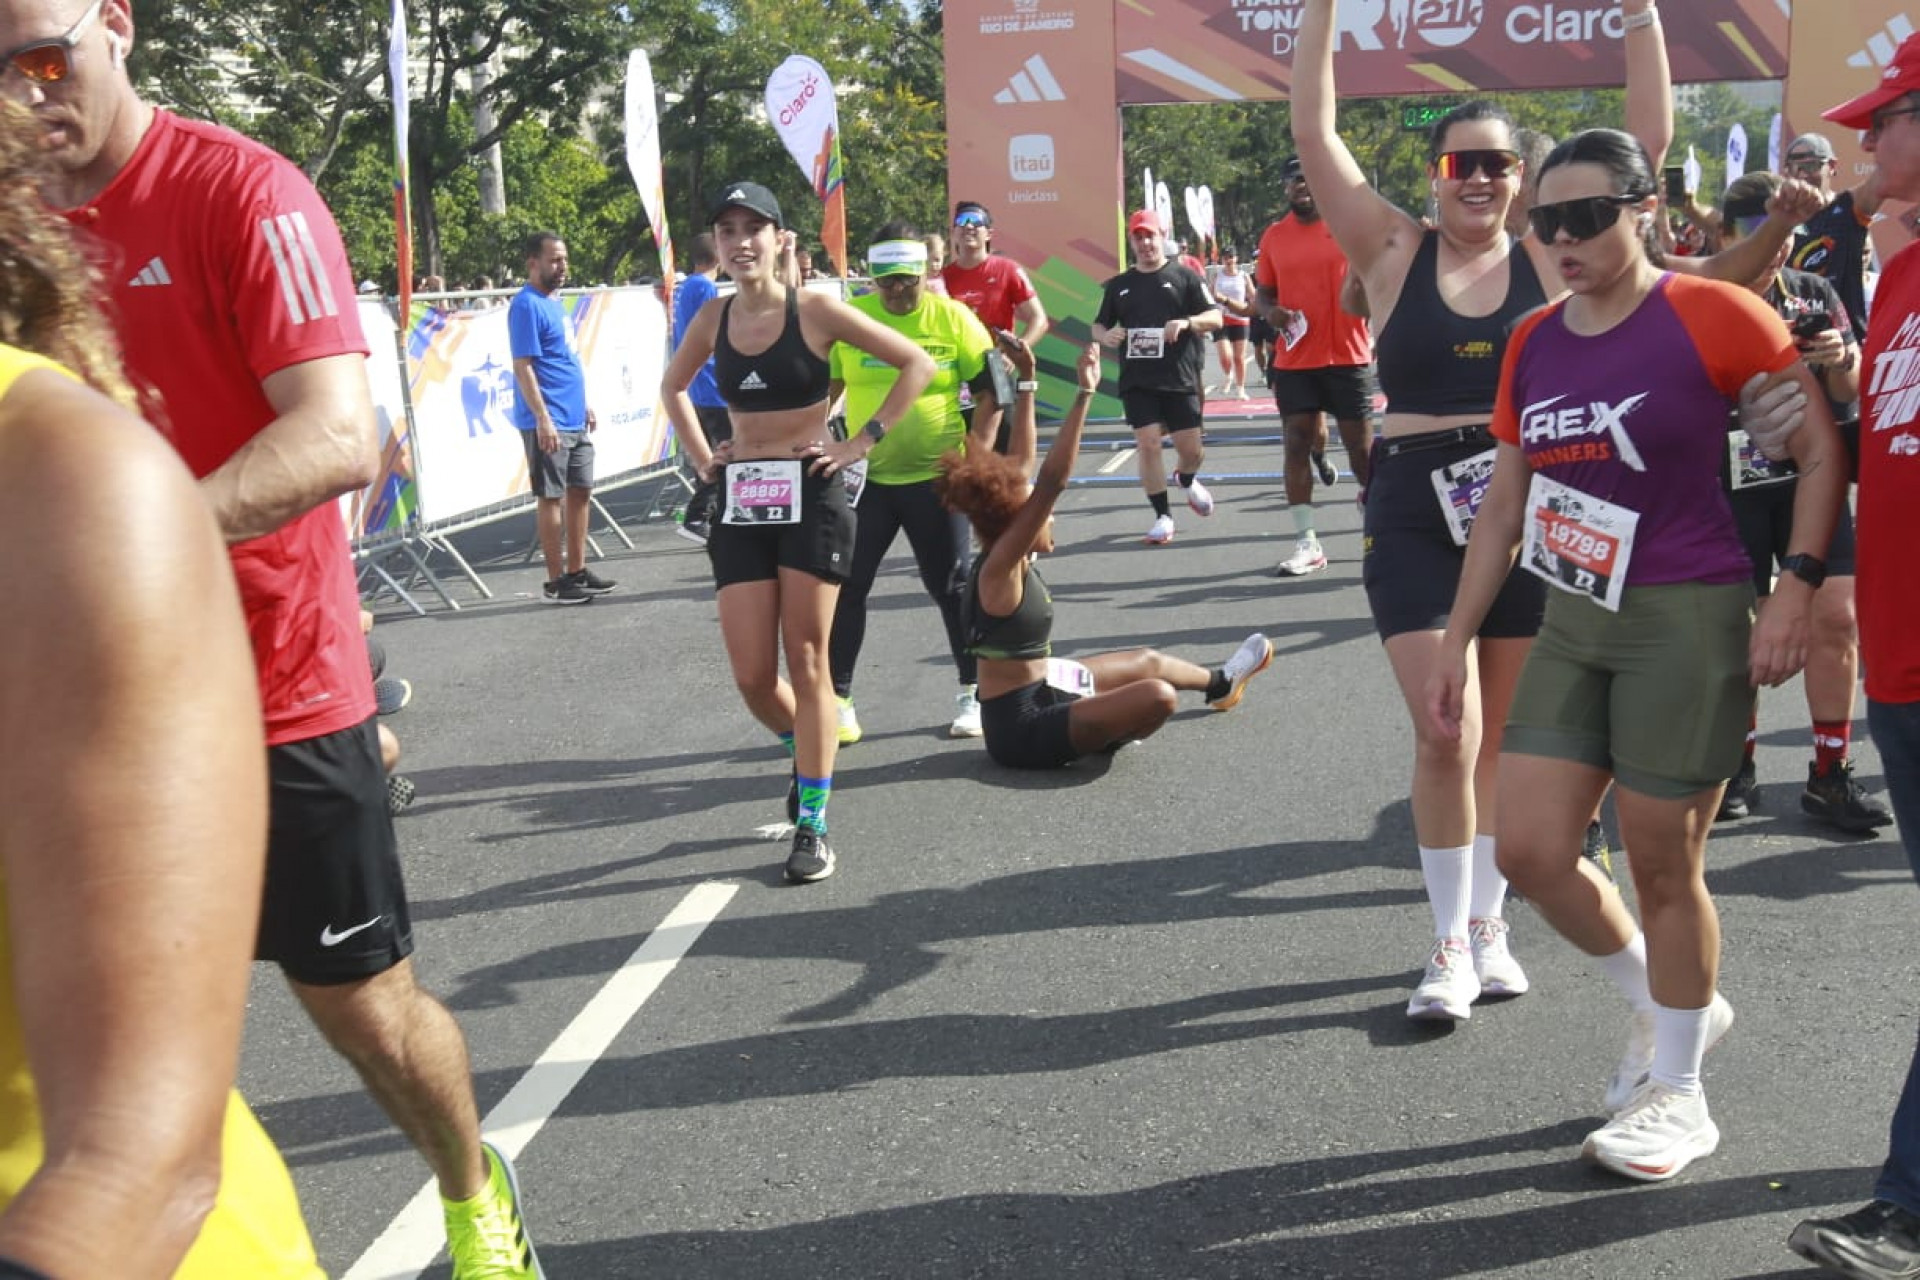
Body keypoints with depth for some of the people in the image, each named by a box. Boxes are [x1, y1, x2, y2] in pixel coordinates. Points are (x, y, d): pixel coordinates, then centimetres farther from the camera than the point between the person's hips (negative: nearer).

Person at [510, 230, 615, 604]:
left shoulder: (554, 302, 15)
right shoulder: (527, 306, -13)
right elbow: (523, 367, -18)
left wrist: (584, 404, 21)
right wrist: (542, 419, -22)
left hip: (575, 420, 9)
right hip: (549, 423, -9)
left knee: (581, 492, 12)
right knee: (551, 497, -2)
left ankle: (577, 571, 21)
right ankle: (555, 582, 4)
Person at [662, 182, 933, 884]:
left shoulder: (815, 310, -7)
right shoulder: (713, 318, 5)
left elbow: (917, 364, -6)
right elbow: (672, 386, 25)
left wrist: (861, 441, -9)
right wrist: (701, 457, 12)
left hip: (811, 496, -4)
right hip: (741, 503, 4)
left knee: (807, 663, -1)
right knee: (752, 675, 1)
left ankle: (813, 826, 5)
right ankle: (806, 752, 33)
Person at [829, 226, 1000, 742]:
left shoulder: (953, 318, -4)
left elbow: (990, 392, -2)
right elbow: (821, 390, 8)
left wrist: (977, 453, -12)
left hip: (935, 478, -1)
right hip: (863, 478, 1)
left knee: (952, 585, 6)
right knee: (845, 586, 3)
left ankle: (972, 692, 22)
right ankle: (836, 699, 15)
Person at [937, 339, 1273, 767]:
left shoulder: (1010, 561, 2)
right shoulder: (998, 567, -23)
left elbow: (1020, 461, 7)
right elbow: (1052, 481, -33)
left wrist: (1027, 378, 6)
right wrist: (1084, 393, -34)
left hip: (1040, 684, 11)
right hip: (1022, 727, -11)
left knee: (1148, 662, 28)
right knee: (1158, 696, -25)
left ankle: (1219, 683, 58)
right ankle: (1105, 733, 8)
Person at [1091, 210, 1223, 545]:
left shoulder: (1184, 277, 3)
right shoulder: (1118, 285, 12)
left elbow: (1215, 317, -1)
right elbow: (1098, 325, 18)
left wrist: (1187, 322, -22)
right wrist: (1105, 335, -7)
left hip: (1180, 379, -1)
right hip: (1137, 382, 2)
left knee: (1191, 448, 2)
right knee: (1148, 444, -8)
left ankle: (1187, 481, 38)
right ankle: (1162, 517, 4)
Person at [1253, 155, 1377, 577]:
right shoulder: (1273, 236, 7)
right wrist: (1272, 312, -7)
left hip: (1348, 356, -2)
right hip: (1294, 360, 2)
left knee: (1360, 443, 4)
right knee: (1296, 443, -2)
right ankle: (1306, 543, 2)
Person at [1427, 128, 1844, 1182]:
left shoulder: (1713, 316, -10)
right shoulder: (1533, 344, 6)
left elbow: (1821, 453, -6)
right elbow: (1504, 504, 13)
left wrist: (1795, 588, -16)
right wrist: (1455, 642, 12)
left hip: (1688, 621, -6)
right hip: (1574, 624, 6)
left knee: (1661, 864, 2)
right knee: (1529, 851, 4)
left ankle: (1676, 1092, 23)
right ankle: (1663, 1007, 31)